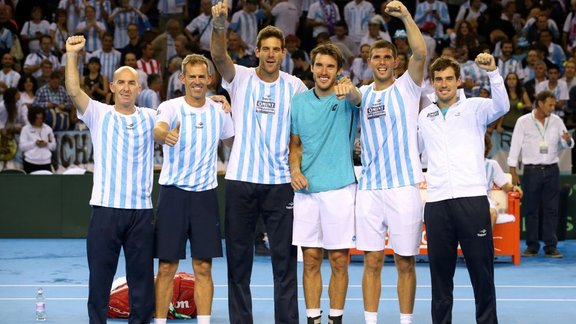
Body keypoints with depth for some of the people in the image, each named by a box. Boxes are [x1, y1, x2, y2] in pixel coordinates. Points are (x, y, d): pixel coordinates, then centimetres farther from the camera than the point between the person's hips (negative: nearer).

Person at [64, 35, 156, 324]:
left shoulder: (151, 118, 10)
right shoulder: (98, 114, 4)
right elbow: (74, 91, -9)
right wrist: (72, 55, -18)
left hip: (141, 210, 2)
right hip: (105, 208, -2)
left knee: (142, 278, 6)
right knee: (100, 277, 2)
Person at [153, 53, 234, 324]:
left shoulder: (219, 111, 5)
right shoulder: (170, 107, -6)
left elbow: (232, 142, 22)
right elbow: (158, 129, -29)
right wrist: (165, 135, -51)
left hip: (205, 194, 3)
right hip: (173, 192, -3)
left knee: (203, 267, 4)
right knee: (167, 267, 0)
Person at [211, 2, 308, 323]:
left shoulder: (295, 86, 5)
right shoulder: (240, 78, 1)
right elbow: (219, 56, -19)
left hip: (281, 183, 1)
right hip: (241, 180, -1)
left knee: (285, 258, 2)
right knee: (238, 259, 4)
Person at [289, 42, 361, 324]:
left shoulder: (345, 98, -2)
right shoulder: (299, 102, 9)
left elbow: (357, 99, -27)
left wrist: (350, 89, -50)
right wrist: (295, 170, -4)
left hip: (339, 189, -3)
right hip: (306, 189, 3)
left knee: (339, 260, 2)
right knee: (311, 259, 5)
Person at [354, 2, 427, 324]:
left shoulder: (407, 87, 1)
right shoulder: (362, 93, 13)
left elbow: (421, 53, -13)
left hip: (404, 187, -3)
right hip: (369, 189, 3)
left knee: (405, 263, 3)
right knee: (372, 261, 4)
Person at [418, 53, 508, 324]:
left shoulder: (475, 108, 4)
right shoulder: (424, 116, 16)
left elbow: (502, 106, -16)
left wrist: (493, 71, -30)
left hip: (472, 200, -3)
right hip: (436, 203, 3)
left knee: (481, 269, -1)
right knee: (440, 270, 8)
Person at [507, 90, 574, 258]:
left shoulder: (556, 121, 7)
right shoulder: (523, 122, -1)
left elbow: (567, 145, 10)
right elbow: (515, 147, 0)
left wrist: (568, 140, -15)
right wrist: (513, 173, -5)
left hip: (551, 170, 2)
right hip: (532, 170, -2)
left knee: (551, 210, 2)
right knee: (531, 210, 2)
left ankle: (551, 247, 6)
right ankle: (532, 246, 9)